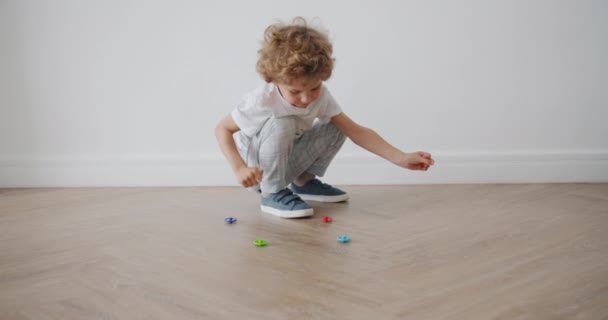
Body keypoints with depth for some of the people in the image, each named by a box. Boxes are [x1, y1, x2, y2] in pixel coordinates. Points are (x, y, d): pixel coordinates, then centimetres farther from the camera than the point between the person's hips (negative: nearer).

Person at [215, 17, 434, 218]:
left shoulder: (320, 96, -16)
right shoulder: (262, 101, -30)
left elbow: (356, 131, -17)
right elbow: (223, 129, -20)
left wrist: (400, 158, -25)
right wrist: (239, 168, -35)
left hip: (286, 162, 5)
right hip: (258, 172, -5)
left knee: (336, 128, -10)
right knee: (282, 125, -34)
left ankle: (304, 182, 6)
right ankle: (272, 193, -16)